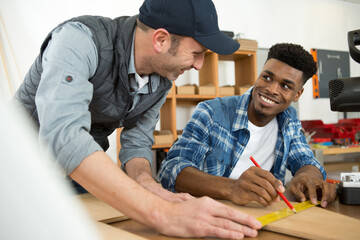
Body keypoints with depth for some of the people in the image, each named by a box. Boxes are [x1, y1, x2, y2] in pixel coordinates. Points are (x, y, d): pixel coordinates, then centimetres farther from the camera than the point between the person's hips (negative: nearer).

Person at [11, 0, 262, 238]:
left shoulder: (163, 78, -8)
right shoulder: (79, 39, -29)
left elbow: (137, 142, -2)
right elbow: (62, 134, -42)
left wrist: (146, 183, -25)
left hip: (82, 173, 4)